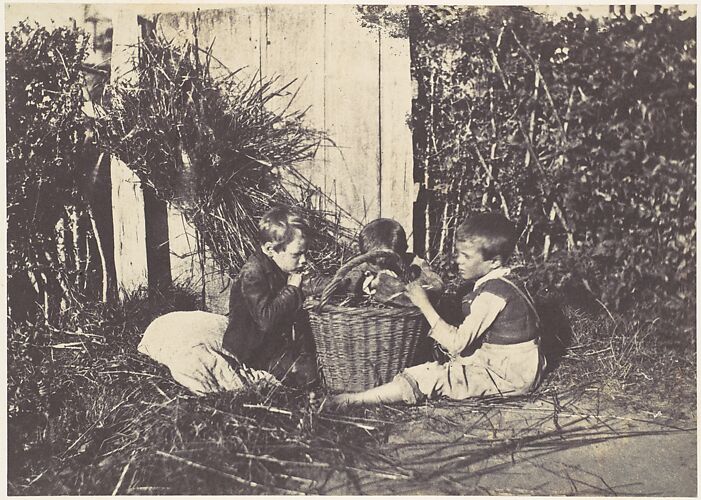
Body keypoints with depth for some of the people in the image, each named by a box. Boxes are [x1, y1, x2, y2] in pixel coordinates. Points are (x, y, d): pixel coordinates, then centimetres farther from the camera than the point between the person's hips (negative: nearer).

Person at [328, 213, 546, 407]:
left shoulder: (492, 293, -22)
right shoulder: (500, 285, 8)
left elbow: (457, 343, -22)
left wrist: (424, 304, -19)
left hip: (507, 376, -10)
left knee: (426, 378, -18)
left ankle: (352, 400, -17)